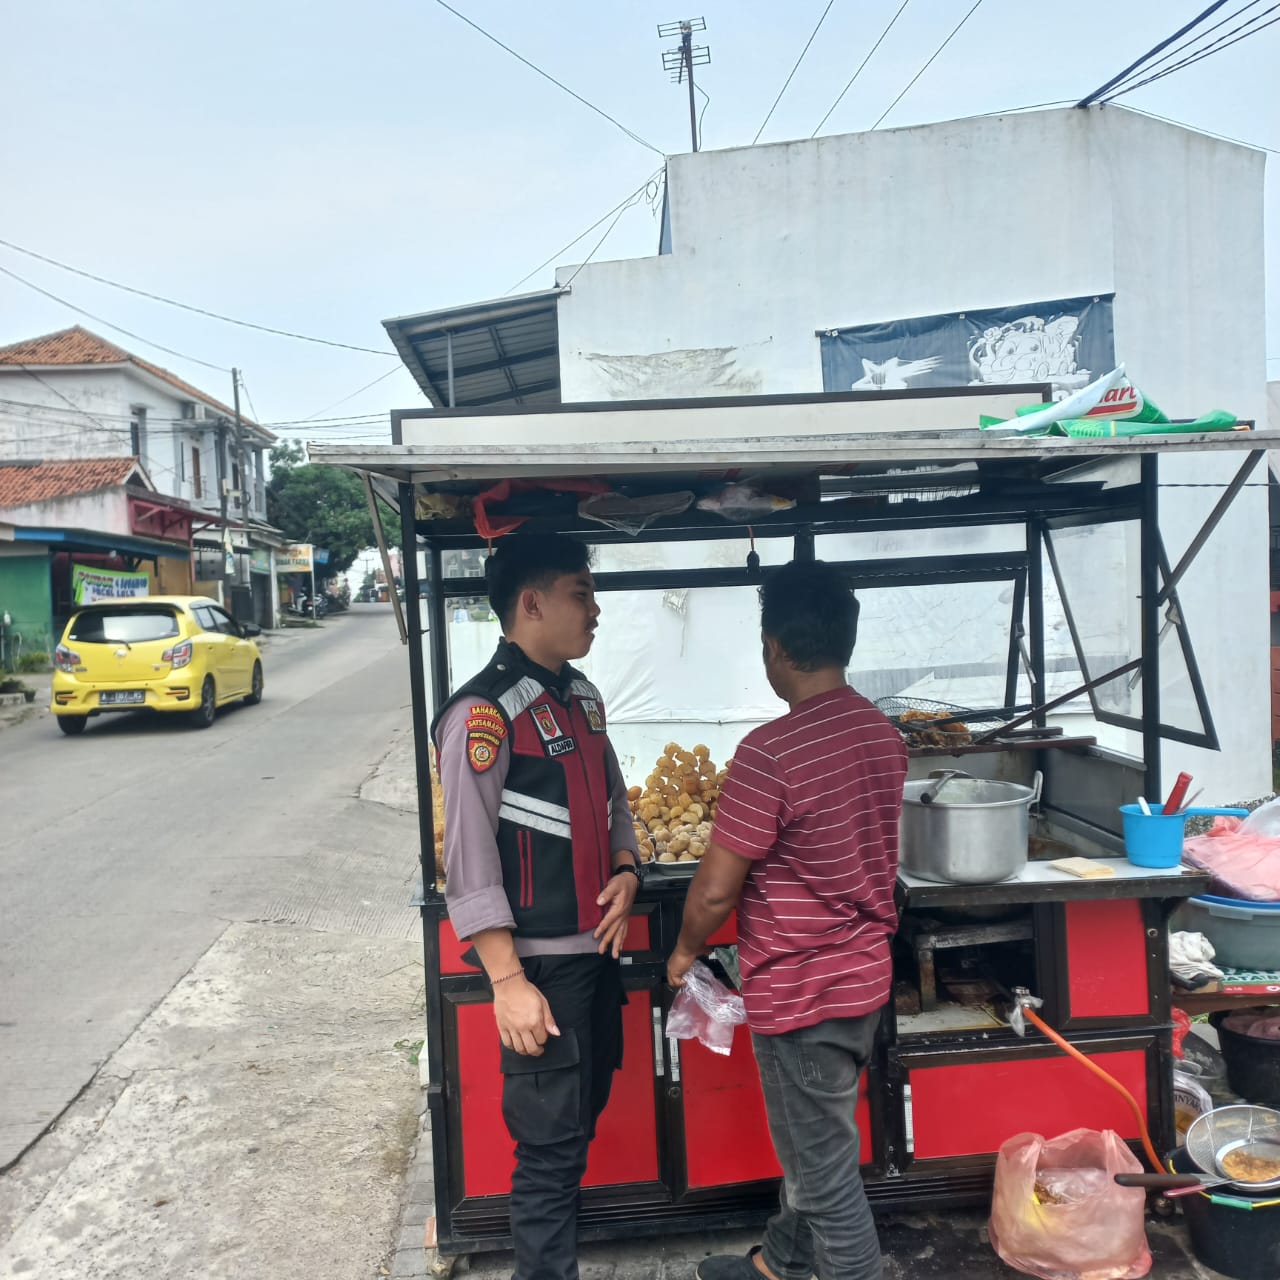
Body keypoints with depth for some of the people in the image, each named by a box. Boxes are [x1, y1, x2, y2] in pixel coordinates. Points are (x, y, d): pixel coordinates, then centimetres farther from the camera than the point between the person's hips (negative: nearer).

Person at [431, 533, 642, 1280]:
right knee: (552, 1143, 3)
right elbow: (469, 860, -18)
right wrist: (508, 982, -19)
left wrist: (626, 871, 0)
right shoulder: (484, 714, -18)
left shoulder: (582, 698, 8)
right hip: (541, 964, -8)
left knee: (582, 1117, 21)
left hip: (598, 949, 8)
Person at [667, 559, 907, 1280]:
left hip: (799, 991, -9)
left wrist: (686, 952, -1)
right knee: (812, 1143, 26)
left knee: (826, 1166, 9)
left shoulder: (771, 752, -25)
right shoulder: (886, 735, 0)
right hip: (866, 974, 9)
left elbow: (716, 890, -20)